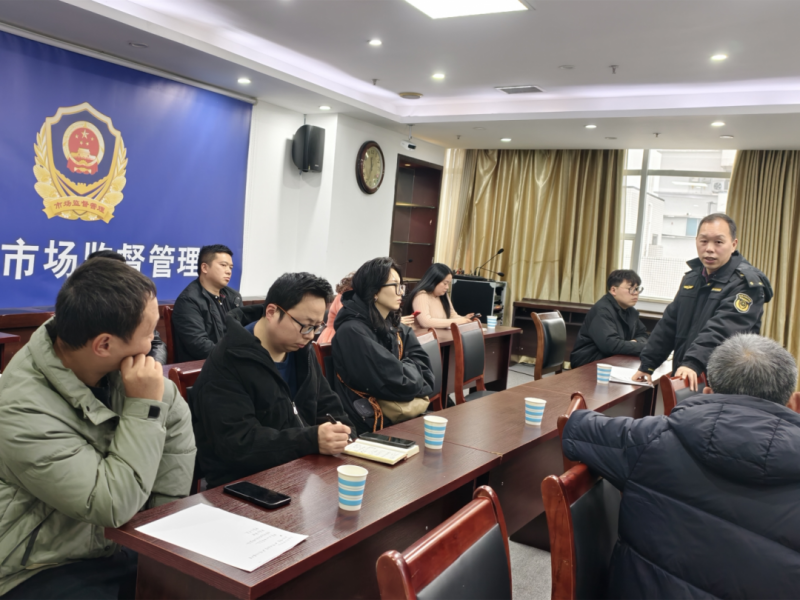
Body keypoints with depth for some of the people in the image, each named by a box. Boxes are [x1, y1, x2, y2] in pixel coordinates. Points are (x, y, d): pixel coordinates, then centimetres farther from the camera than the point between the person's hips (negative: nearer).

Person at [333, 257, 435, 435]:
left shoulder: (398, 328, 10)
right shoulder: (353, 332, -17)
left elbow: (425, 371, 3)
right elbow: (396, 385, -21)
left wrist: (405, 371, -15)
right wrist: (410, 369, -2)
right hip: (372, 426, -7)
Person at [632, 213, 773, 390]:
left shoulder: (746, 283, -12)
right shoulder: (692, 278, 13)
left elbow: (722, 330, -28)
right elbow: (669, 324, 15)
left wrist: (693, 363, -41)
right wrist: (647, 365, 11)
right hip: (682, 379, 7)